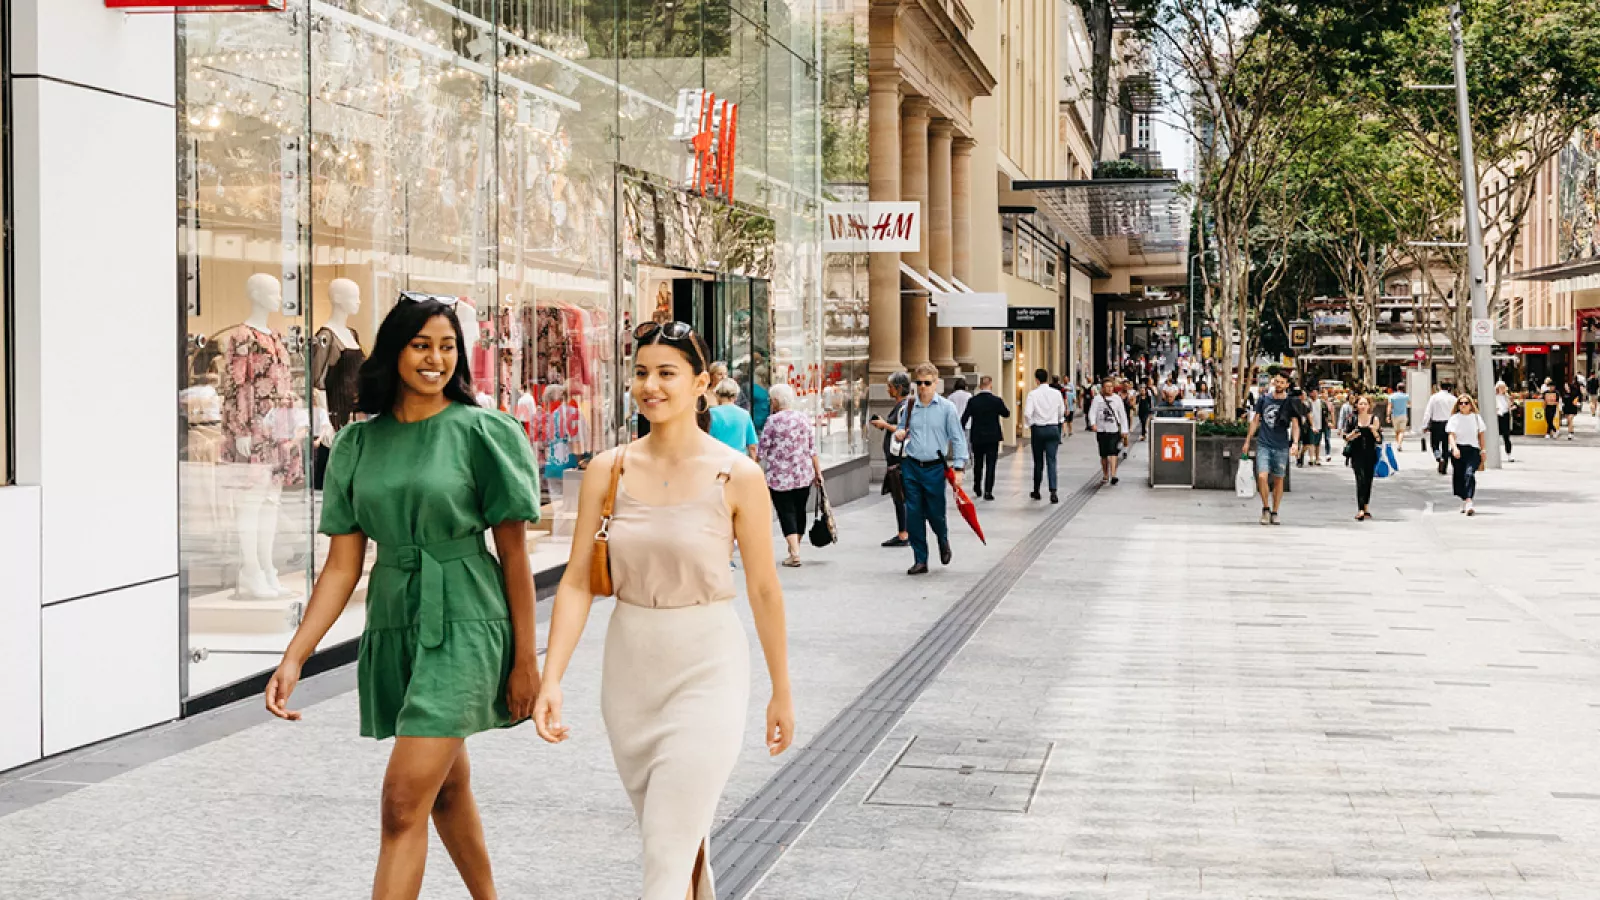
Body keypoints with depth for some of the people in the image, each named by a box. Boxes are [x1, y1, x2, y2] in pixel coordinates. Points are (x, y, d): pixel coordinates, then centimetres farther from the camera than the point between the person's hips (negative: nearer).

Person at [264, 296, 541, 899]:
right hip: (392, 624, 5)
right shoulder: (359, 442, 6)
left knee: (403, 805, -12)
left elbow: (514, 554, -4)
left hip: (462, 627, -5)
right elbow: (342, 566, 4)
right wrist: (294, 657, -5)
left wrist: (526, 658, -5)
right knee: (448, 787, 20)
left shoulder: (483, 433, -6)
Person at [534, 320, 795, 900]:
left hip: (706, 667, -4)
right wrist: (551, 678, -10)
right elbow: (577, 582, -1)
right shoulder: (609, 470, -1)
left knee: (669, 851, -9)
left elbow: (764, 589, -3)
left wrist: (781, 692, 3)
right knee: (670, 831, 19)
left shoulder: (737, 476, -9)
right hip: (629, 666, 4)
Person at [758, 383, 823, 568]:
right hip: (804, 474, 4)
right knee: (799, 511, 15)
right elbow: (813, 449, 6)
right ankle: (795, 548, 26)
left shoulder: (773, 420, -9)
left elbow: (763, 450, -7)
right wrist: (818, 472, 11)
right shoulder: (804, 418, 5)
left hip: (779, 476, -4)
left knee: (786, 513, -1)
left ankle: (795, 553, -11)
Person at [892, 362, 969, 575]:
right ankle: (920, 560, 10)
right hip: (911, 467, 3)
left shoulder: (946, 408, -3)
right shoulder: (909, 406, 6)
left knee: (935, 514, 4)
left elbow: (958, 439, -1)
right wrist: (900, 433, -2)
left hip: (935, 469, -3)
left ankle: (943, 542, 38)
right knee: (914, 516, 0)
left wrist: (958, 467, -8)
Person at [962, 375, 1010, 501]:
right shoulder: (996, 400, -11)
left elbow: (964, 418, -7)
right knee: (991, 465, 1)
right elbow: (1006, 414, 4)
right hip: (992, 438, -2)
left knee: (978, 463, 19)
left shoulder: (973, 401, -6)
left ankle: (977, 487, 31)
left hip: (977, 438, 2)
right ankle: (988, 491, -5)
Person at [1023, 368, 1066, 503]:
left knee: (1038, 461, 12)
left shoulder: (1033, 394, -10)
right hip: (1053, 429, 1)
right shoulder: (1056, 393, -2)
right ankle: (1053, 492, -14)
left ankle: (1036, 491, 22)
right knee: (1051, 461, -1)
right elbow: (1062, 411, 10)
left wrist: (1029, 425, 2)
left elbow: (1027, 413, -16)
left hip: (1037, 429, -1)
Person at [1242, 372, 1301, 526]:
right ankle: (1265, 508, 4)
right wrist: (1248, 440, 10)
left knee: (1278, 480, 6)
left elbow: (1295, 425, 0)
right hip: (1264, 445, 0)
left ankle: (1274, 513, 18)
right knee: (1262, 477, -14)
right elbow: (1255, 420, 12)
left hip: (1281, 447, 0)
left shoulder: (1290, 403, 1)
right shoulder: (1264, 399, 4)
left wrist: (1295, 442, -17)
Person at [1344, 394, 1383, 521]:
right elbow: (1346, 437, 7)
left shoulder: (1374, 419, 2)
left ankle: (1366, 508, 24)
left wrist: (1374, 430, -18)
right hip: (1357, 454, -2)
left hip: (1370, 454, 2)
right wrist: (1351, 436, -14)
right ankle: (1360, 510, -21)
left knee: (1368, 481, 9)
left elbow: (1380, 439, 1)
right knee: (1360, 479, -14)